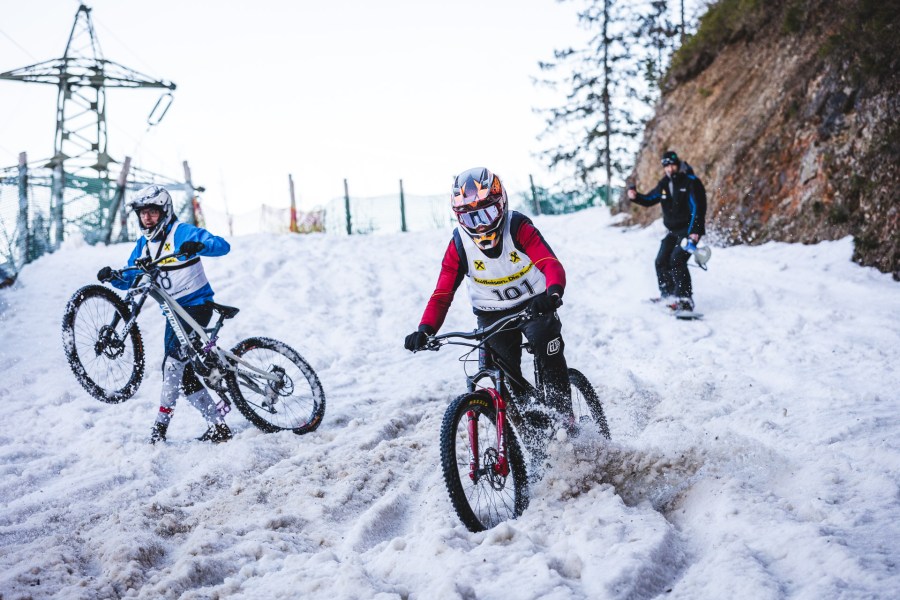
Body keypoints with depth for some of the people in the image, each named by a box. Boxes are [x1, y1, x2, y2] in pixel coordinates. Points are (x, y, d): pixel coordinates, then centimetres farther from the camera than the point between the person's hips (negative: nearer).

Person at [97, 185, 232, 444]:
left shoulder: (181, 231, -10)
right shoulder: (143, 244, 11)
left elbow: (222, 246, -22)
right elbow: (130, 278, 8)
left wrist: (198, 246, -41)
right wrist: (113, 276, -14)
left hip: (197, 304, -8)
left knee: (174, 359, -22)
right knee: (183, 373, 5)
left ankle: (161, 423, -19)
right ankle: (217, 425, 10)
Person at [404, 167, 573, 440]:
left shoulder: (518, 227, -21)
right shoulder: (459, 245, -15)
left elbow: (551, 264, -34)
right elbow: (442, 294, -16)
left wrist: (553, 293, -57)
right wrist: (425, 330, -35)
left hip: (534, 305, -2)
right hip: (492, 315, 2)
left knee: (547, 346, -26)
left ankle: (565, 420, -11)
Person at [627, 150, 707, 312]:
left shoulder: (691, 182, -11)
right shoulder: (664, 184, 8)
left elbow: (698, 207, -16)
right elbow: (649, 200, 19)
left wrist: (694, 231, -24)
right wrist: (634, 196, -3)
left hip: (690, 230, -7)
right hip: (673, 231, 7)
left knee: (677, 260, -22)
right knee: (661, 261, 1)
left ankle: (685, 300, -24)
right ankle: (668, 296, 14)